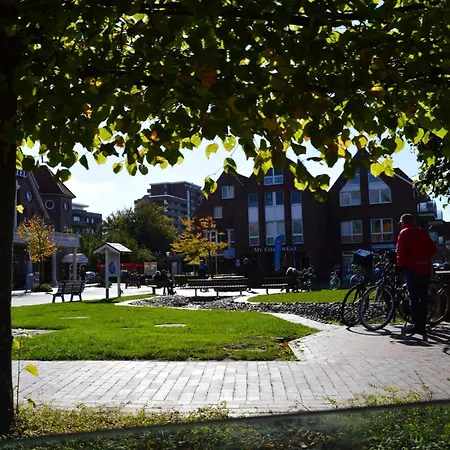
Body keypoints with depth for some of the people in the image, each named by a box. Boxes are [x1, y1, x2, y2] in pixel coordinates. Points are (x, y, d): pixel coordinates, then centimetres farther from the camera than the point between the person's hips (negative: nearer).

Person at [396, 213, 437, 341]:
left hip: (412, 268, -6)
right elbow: (433, 248, 13)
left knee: (413, 297, -4)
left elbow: (401, 252, -14)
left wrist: (400, 266, -3)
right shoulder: (423, 232, 14)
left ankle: (417, 326, -7)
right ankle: (422, 326, 13)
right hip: (426, 268, 6)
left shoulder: (404, 232, -4)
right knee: (423, 297, 9)